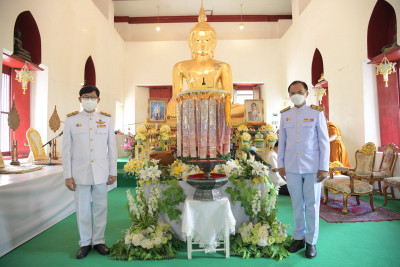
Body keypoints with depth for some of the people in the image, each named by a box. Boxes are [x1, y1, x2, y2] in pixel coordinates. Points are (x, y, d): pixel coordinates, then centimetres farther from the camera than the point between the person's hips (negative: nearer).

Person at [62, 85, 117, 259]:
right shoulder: (71, 120, 3)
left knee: (100, 208, 8)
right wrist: (67, 176, -1)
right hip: (80, 173, 0)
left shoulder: (107, 120, 5)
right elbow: (66, 149, 3)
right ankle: (85, 243, 26)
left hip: (100, 173, 1)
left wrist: (113, 172, 4)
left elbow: (112, 147, 6)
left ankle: (99, 241, 26)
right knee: (82, 209, 8)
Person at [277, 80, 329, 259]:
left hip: (312, 168, -2)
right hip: (292, 168, 2)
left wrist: (324, 168, -5)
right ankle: (298, 237, 27)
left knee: (312, 205, 6)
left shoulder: (317, 113, 0)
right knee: (297, 204, 11)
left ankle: (311, 241, 22)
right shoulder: (285, 115, 7)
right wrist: (280, 164, 7)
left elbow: (324, 142, -1)